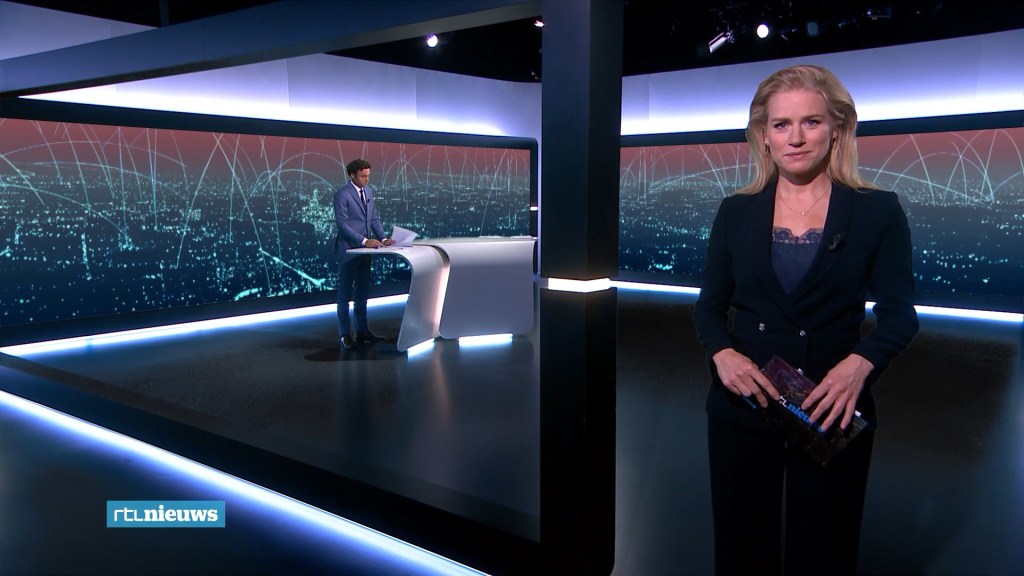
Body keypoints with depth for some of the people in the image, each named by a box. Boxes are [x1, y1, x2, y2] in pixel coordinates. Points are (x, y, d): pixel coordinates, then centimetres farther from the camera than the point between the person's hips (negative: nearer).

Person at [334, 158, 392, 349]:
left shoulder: (369, 191, 11)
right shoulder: (342, 195, -12)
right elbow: (342, 224, -17)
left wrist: (383, 238, 0)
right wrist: (364, 240, -23)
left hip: (365, 249, 7)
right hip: (349, 249, -7)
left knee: (362, 292, 12)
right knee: (345, 293, 2)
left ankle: (361, 331, 21)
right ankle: (345, 335, 8)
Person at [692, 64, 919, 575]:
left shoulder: (878, 211, -3)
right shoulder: (736, 212, 2)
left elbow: (898, 313, -4)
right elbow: (709, 305, 4)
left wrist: (860, 363, -24)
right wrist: (722, 352, -17)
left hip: (833, 410, -1)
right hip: (741, 404, 2)